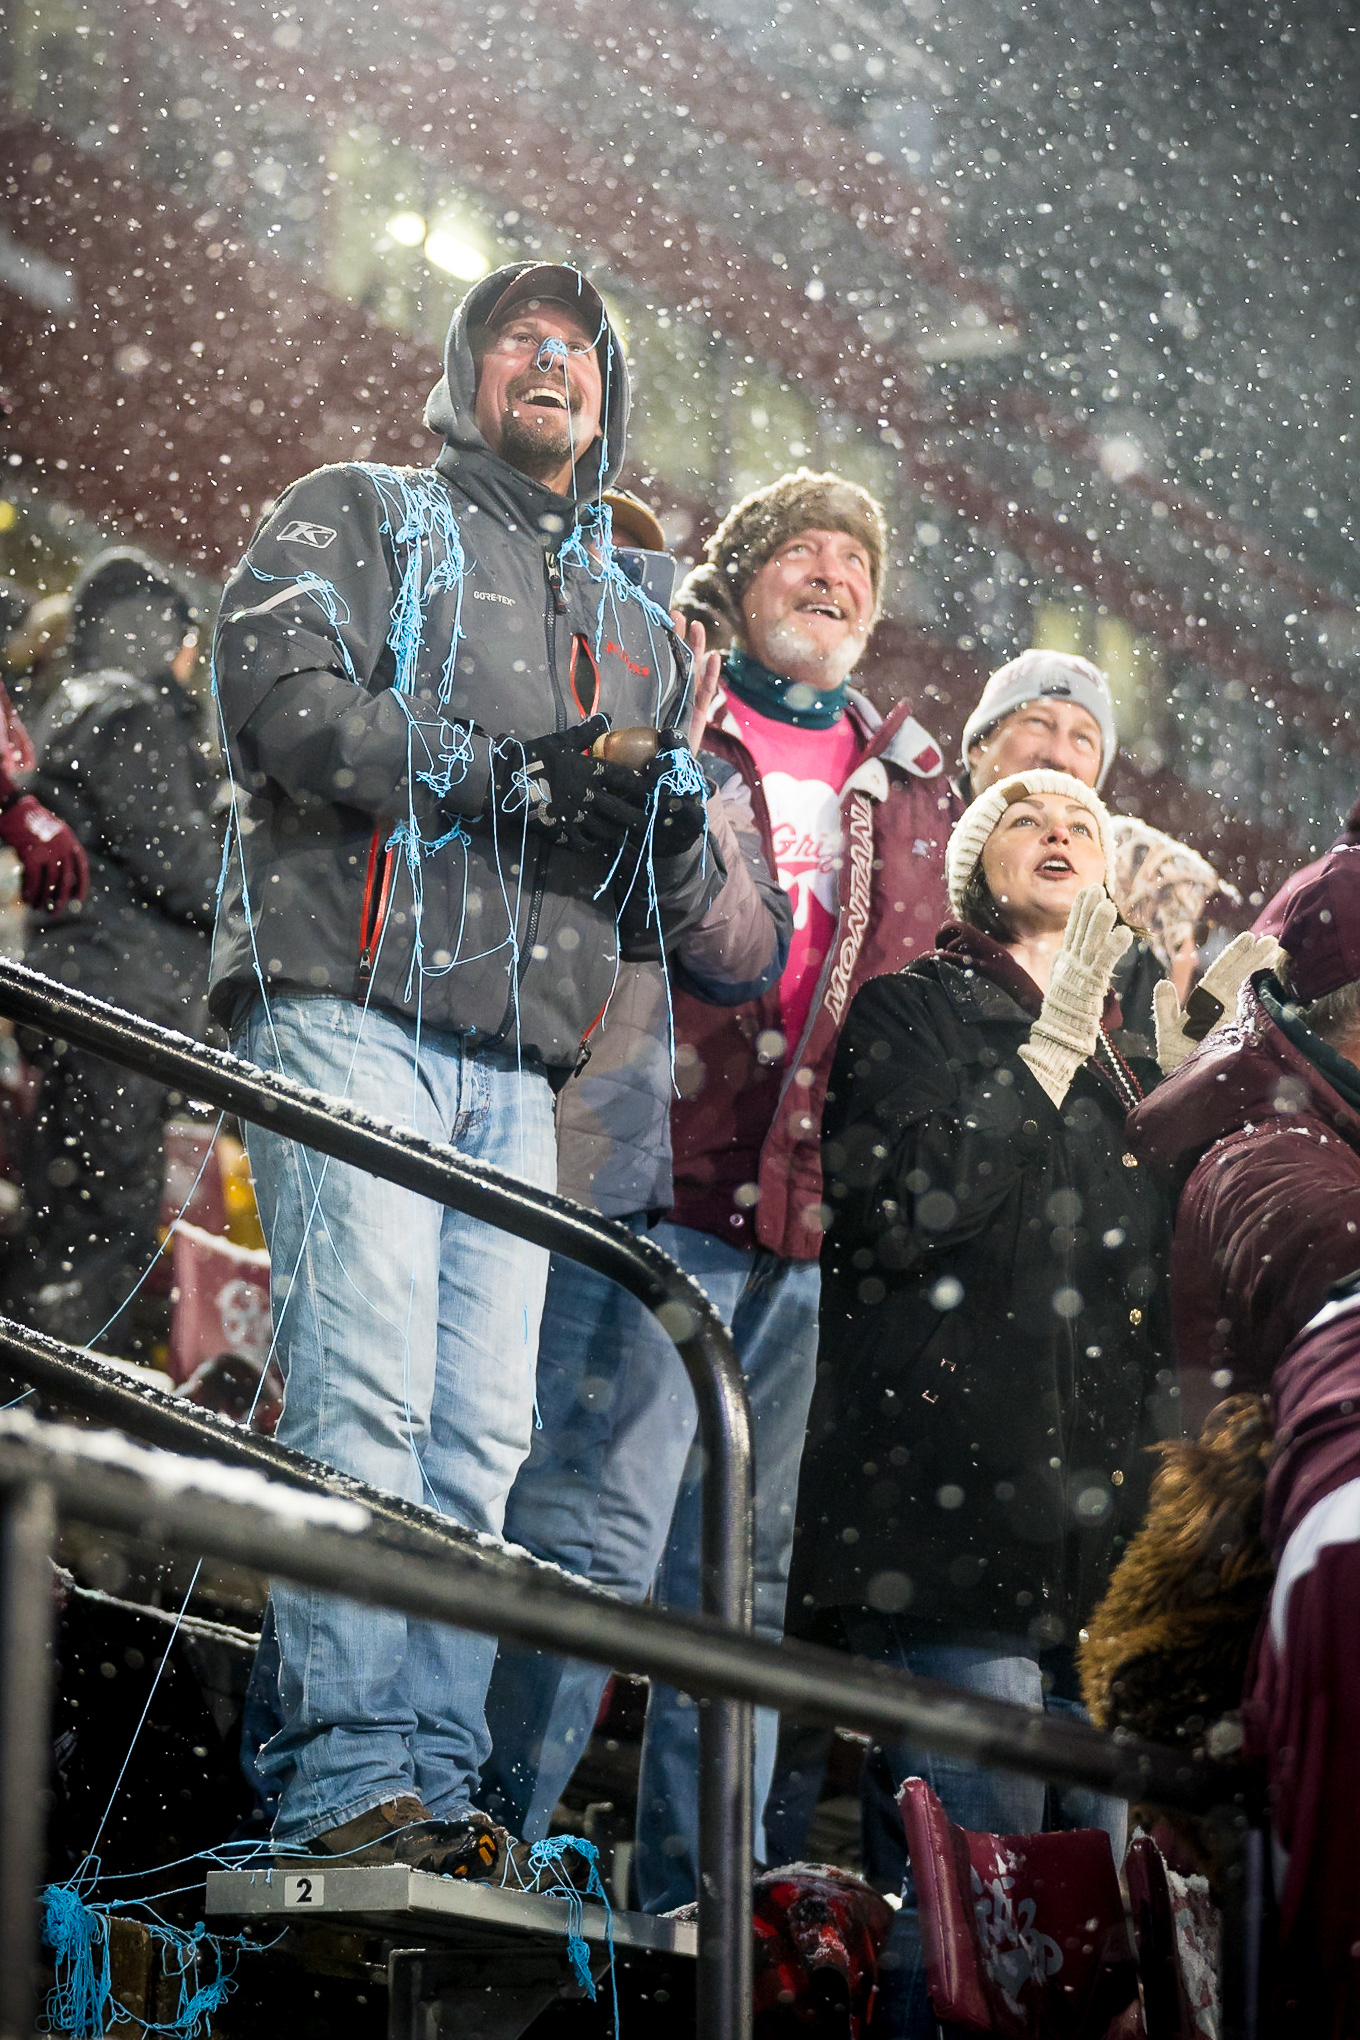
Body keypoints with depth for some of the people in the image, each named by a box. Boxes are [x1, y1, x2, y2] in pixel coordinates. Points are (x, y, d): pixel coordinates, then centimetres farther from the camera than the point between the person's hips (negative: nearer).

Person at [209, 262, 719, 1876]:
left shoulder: (640, 629, 28)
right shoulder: (361, 517, 12)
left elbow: (663, 916, 26)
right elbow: (274, 690, -8)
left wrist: (673, 837, 0)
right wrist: (517, 777, -13)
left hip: (514, 1069, 6)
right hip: (350, 1009, -6)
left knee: (482, 1437, -3)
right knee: (366, 1396, -17)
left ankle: (437, 1782, -4)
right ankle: (350, 1777, -21)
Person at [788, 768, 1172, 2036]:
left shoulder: (1123, 1059, 24)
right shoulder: (915, 1013, 7)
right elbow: (903, 1211, -10)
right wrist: (1053, 1049, -10)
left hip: (1097, 1505, 6)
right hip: (958, 1497, -6)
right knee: (979, 1867, -15)